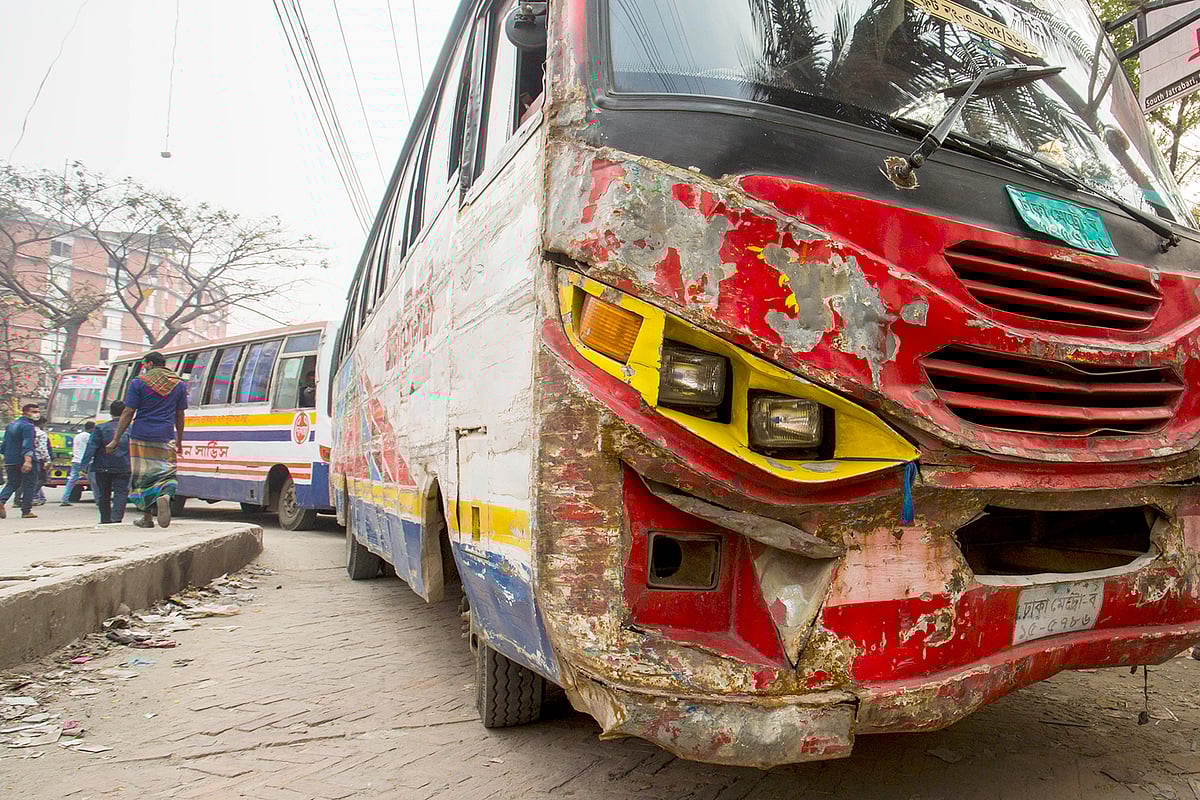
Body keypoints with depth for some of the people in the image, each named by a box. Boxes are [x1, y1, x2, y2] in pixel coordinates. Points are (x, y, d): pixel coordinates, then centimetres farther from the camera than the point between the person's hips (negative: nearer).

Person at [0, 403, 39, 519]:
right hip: (24, 460, -7)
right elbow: (27, 445, -25)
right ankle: (26, 511, 2)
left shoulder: (11, 424, 16)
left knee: (12, 483, 17)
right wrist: (28, 461, -35)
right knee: (29, 484, 3)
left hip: (10, 461, 7)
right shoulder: (27, 426, -12)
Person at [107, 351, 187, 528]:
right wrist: (179, 440, 22)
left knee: (142, 476, 9)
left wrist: (115, 440, 1)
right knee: (166, 473, 6)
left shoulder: (139, 382, -1)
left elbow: (128, 413, -3)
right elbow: (179, 416, 13)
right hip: (165, 439, 1)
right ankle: (165, 496, -27)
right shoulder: (179, 384, 8)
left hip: (141, 437, -1)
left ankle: (147, 517, 12)